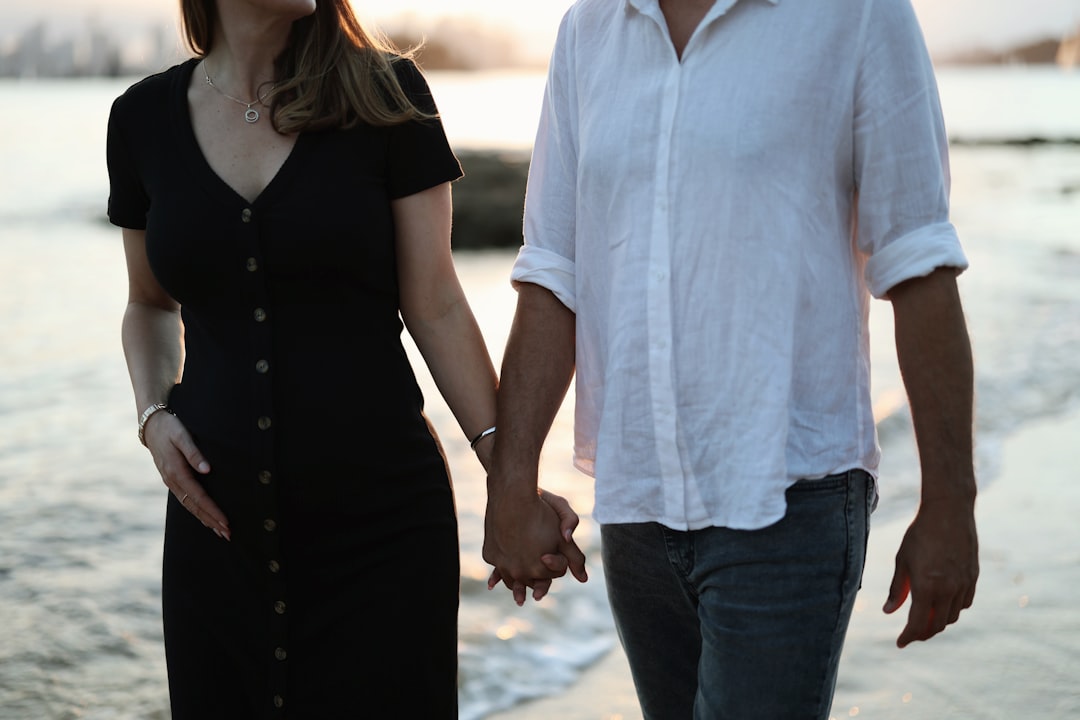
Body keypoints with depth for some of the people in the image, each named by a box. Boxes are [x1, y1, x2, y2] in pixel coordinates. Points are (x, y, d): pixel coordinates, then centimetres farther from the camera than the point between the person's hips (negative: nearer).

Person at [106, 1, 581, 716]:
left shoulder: (386, 93, -4)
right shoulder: (145, 118, 3)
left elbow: (434, 307, -3)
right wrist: (154, 414, -1)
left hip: (382, 519, -2)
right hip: (220, 522, 3)